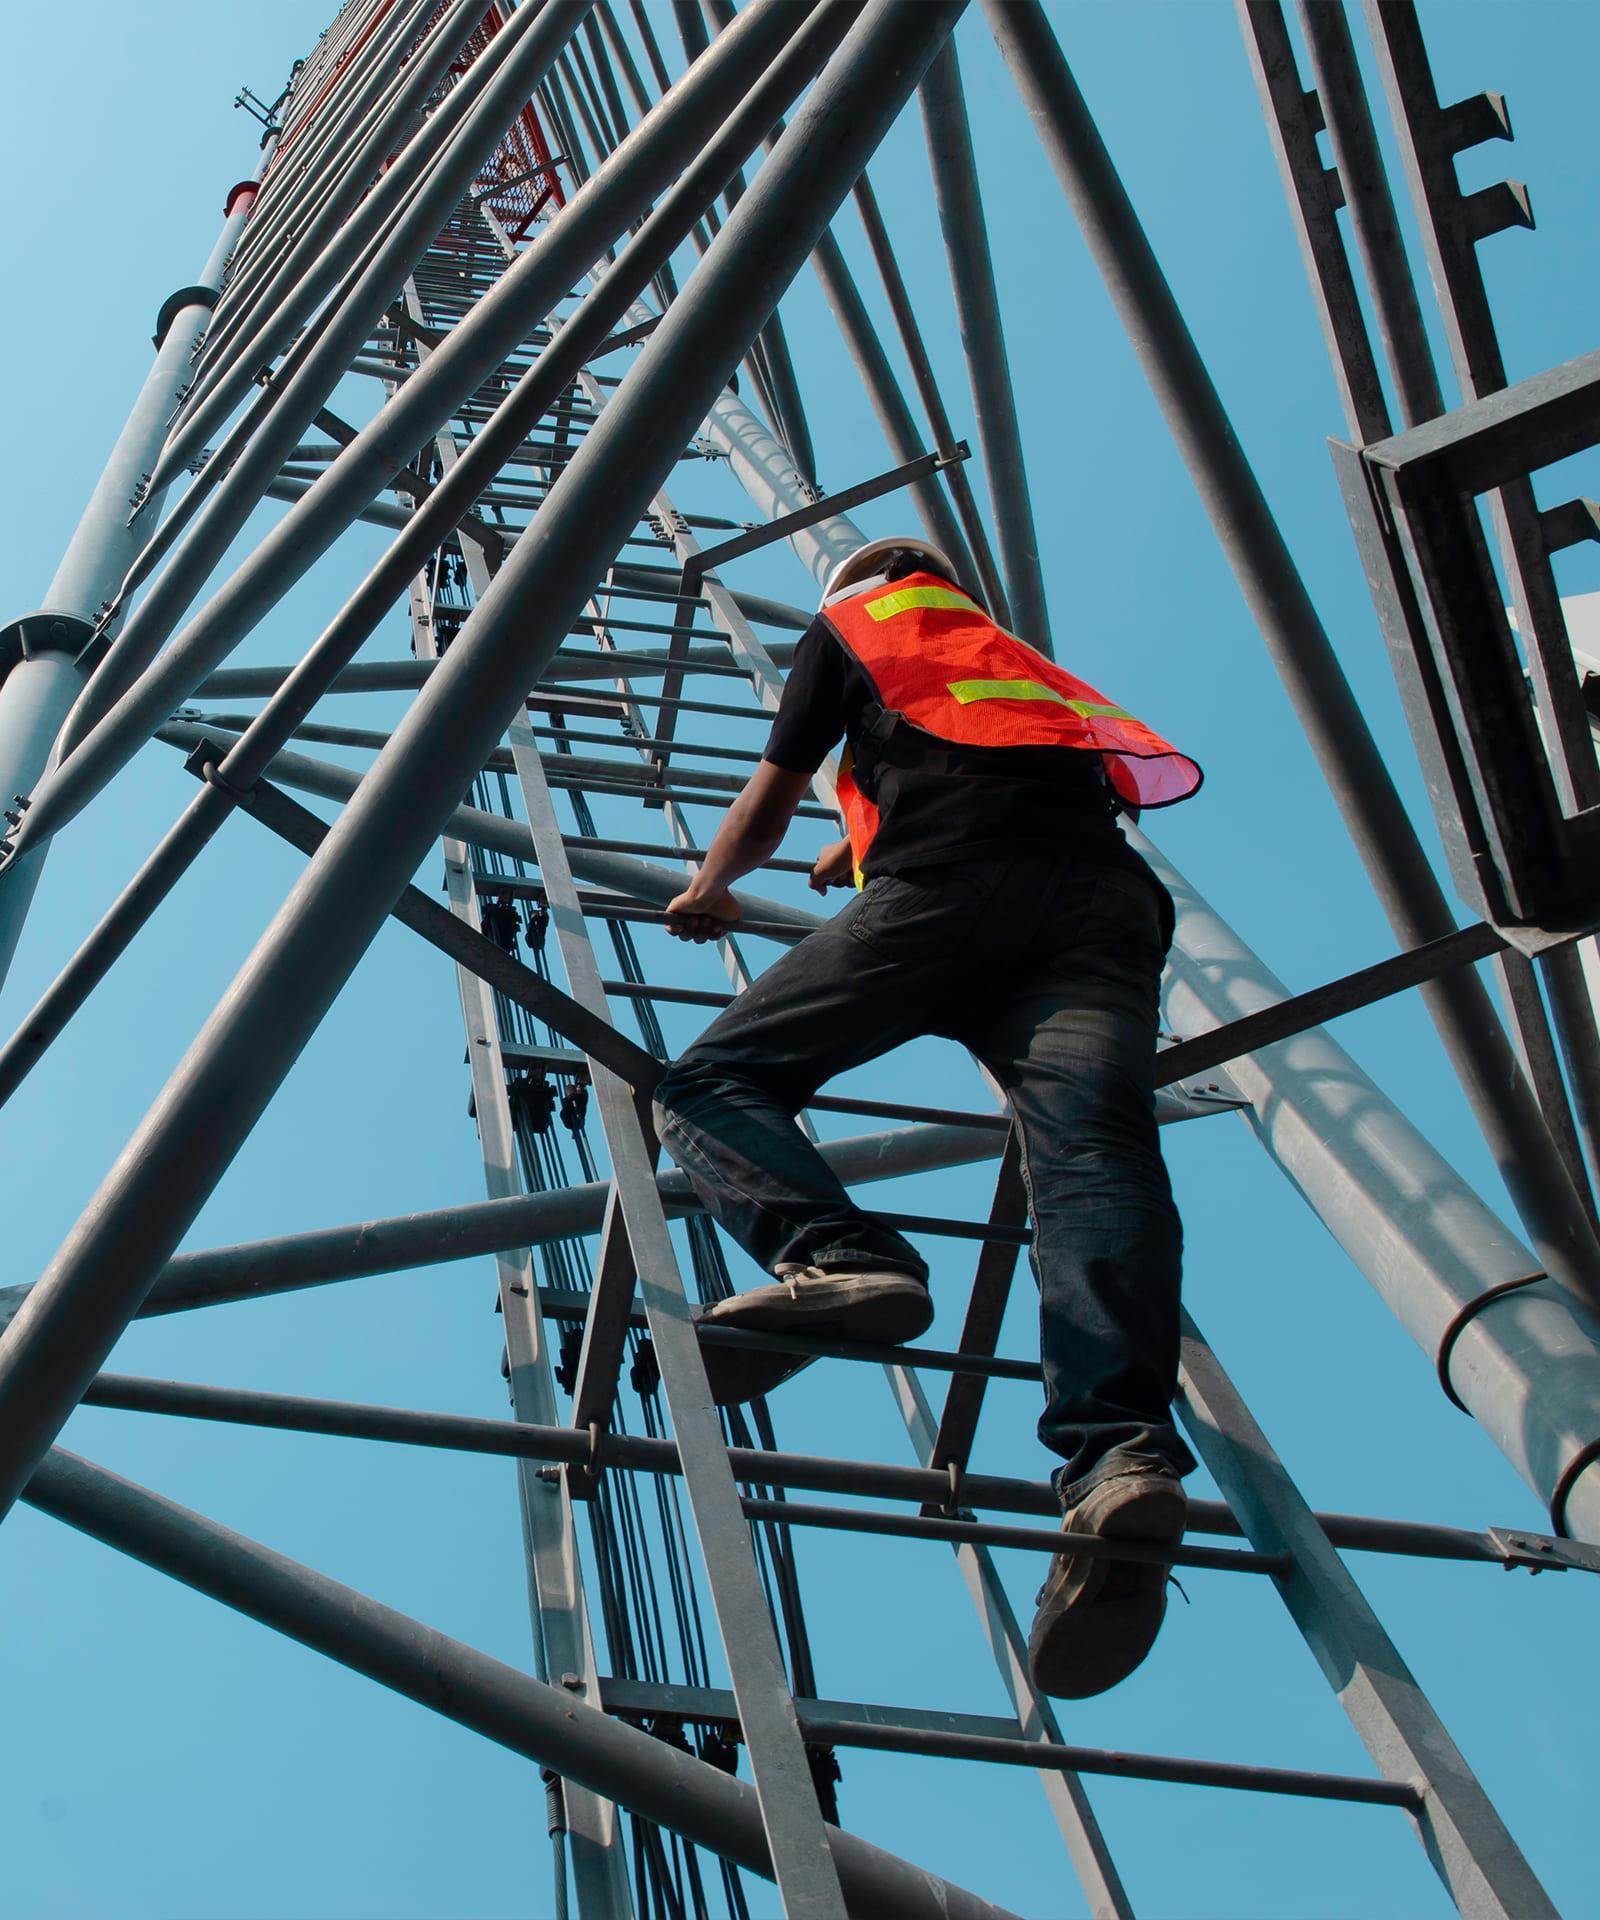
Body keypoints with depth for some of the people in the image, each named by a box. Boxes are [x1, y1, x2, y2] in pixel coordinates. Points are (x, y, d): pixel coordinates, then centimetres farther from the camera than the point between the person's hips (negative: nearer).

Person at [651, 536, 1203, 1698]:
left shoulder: (853, 624, 29)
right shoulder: (1020, 660, 44)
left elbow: (767, 807, 32)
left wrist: (706, 891, 51)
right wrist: (862, 845, 72)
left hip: (957, 876, -5)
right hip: (1111, 894, 5)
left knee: (718, 1079, -3)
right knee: (1089, 1140, -20)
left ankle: (834, 1260, -34)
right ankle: (1122, 1452, -45)